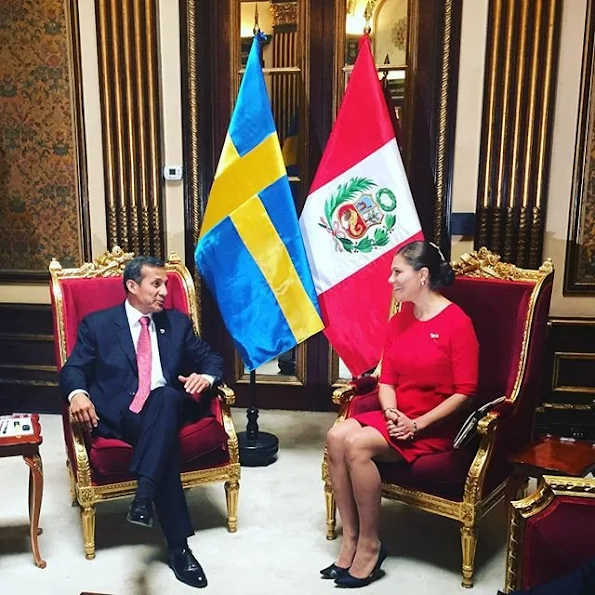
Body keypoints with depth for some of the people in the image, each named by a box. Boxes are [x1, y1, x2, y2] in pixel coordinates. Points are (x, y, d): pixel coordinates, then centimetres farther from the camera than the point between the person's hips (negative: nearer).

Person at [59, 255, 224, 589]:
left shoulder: (178, 323, 17)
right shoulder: (97, 324, 10)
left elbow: (212, 359, 16)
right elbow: (73, 369, 4)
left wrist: (206, 376, -9)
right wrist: (78, 393, -21)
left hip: (168, 407, 3)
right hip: (118, 416, -2)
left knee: (165, 397, -36)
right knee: (166, 446, -33)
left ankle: (144, 495, -39)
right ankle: (179, 546, -27)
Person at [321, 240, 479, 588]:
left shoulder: (457, 322, -12)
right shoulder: (398, 321, 9)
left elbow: (465, 391, -14)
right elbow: (387, 380, 9)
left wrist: (418, 424, -19)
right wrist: (390, 412, -12)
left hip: (436, 426, -7)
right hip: (397, 418, 7)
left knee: (357, 445, -26)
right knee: (337, 436, -19)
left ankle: (370, 545, -9)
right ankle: (350, 538, -10)